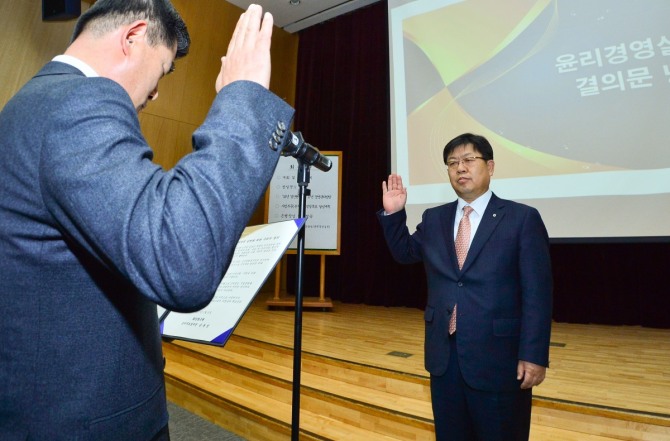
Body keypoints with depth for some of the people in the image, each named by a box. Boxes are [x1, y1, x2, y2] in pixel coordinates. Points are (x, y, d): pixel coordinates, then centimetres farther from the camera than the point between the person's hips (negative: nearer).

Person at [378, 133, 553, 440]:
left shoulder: (523, 219, -6)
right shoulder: (433, 219, 5)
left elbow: (537, 294, -9)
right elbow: (404, 253, 18)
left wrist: (534, 356, -12)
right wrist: (394, 214, 3)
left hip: (498, 357, -4)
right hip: (443, 356, 4)